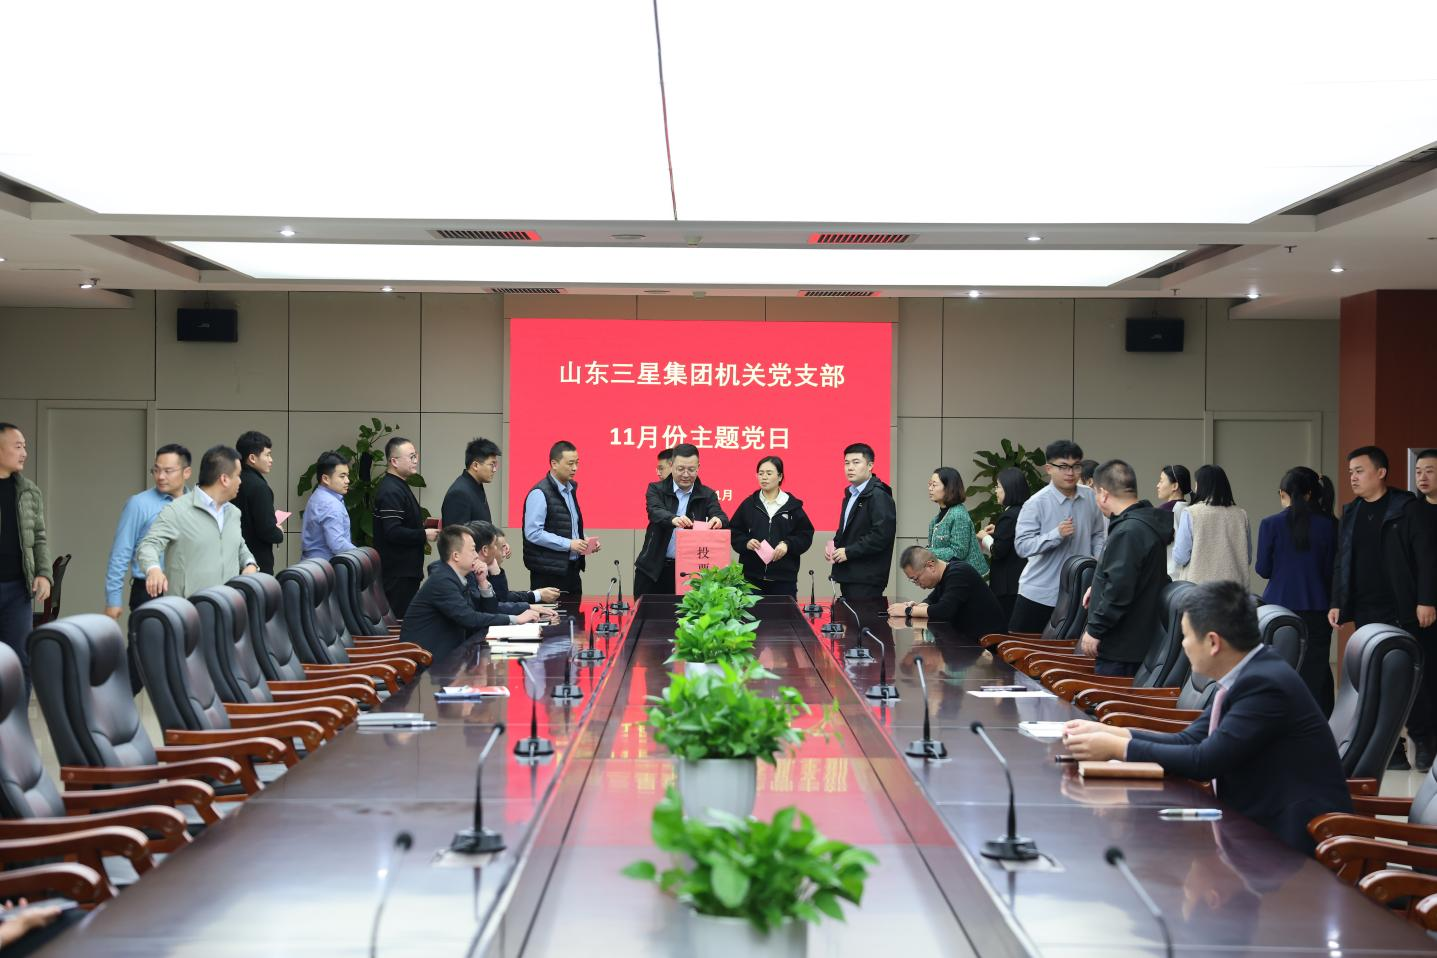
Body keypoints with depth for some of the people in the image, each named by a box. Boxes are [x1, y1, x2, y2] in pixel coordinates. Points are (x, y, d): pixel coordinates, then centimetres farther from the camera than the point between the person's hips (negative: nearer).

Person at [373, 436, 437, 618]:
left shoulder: (399, 486, 18)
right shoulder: (390, 491, -17)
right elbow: (392, 533, -25)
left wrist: (422, 526, 14)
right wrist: (424, 535, -16)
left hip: (407, 569, 11)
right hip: (398, 573, -11)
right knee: (399, 618, -8)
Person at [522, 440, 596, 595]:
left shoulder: (570, 489, 14)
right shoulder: (540, 493, -12)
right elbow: (533, 533, -18)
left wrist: (584, 542, 5)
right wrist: (568, 544, -19)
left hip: (571, 569, 8)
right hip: (548, 572, -8)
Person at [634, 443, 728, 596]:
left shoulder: (707, 495, 4)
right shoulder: (656, 489, 2)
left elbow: (722, 519, -10)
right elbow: (655, 512, -17)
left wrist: (718, 521, -36)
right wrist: (673, 519, -40)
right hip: (654, 568, 0)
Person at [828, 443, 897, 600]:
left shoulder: (879, 497, -12)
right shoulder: (850, 495, 17)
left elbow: (882, 535, -22)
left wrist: (849, 552, -16)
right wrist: (835, 544, 7)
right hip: (848, 575, 9)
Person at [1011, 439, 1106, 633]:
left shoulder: (1091, 498, 0)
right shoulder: (1037, 503, -13)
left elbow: (1097, 536, 12)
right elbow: (1022, 545, -17)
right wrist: (1056, 534, -27)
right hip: (1040, 593, -3)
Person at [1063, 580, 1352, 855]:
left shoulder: (1265, 684, -22)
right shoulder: (1245, 675, 6)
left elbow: (1205, 761, -22)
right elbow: (1190, 741, 9)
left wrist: (1117, 748, -16)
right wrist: (1107, 733, 1)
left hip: (1292, 836, -8)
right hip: (1258, 821, 8)